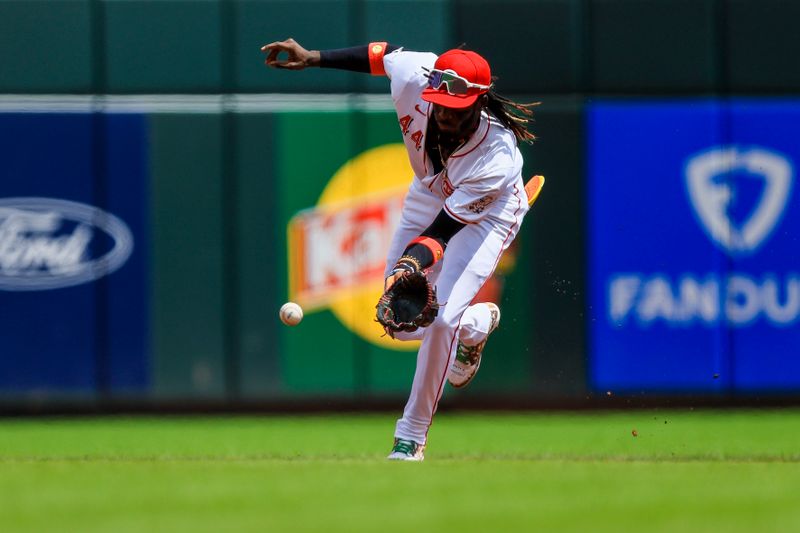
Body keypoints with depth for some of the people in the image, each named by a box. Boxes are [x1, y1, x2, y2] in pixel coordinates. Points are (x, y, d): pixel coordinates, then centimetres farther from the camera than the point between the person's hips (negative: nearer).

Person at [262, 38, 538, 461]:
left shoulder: (496, 157, -40)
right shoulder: (413, 79, -32)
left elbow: (445, 227, -37)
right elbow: (382, 53, -8)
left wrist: (414, 262, -54)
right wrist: (313, 58, -10)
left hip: (485, 216, -6)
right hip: (429, 193, 6)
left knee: (441, 318, -23)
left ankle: (412, 437, -8)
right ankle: (478, 324, 41)